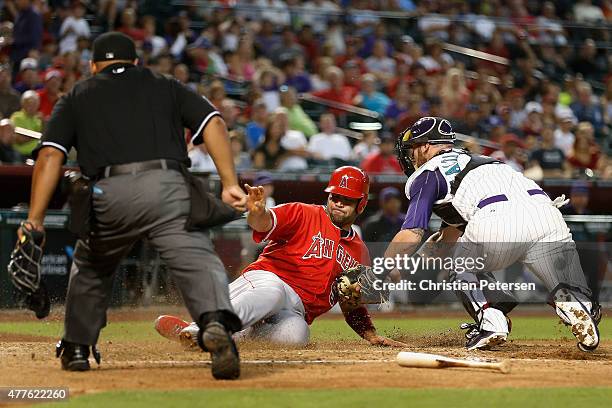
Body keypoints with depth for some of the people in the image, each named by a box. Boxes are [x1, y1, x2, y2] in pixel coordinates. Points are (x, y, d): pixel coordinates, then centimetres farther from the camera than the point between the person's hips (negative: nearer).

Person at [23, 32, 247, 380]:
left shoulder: (77, 97, 24)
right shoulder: (165, 87, 25)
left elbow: (50, 155, 9)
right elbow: (213, 123, 9)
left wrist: (35, 220, 4)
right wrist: (230, 183, 3)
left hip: (108, 195, 1)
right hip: (167, 188, -1)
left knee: (91, 266, 27)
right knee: (198, 259, -14)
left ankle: (77, 348, 32)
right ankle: (216, 321, -43)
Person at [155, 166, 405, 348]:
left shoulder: (359, 253, 22)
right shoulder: (304, 215, 7)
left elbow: (353, 307, 27)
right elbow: (266, 223, -15)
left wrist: (372, 336, 10)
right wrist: (257, 212, -39)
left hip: (296, 311, 3)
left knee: (296, 334, -37)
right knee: (274, 291, -42)